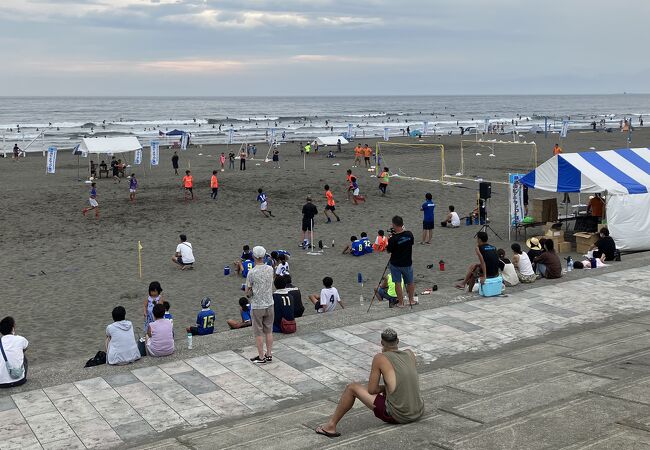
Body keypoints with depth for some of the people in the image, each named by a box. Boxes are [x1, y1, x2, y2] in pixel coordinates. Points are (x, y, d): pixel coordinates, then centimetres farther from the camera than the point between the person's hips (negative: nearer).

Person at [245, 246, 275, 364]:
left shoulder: (252, 272, -18)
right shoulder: (270, 269, -3)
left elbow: (247, 291, -9)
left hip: (257, 306, -5)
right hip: (269, 304, 5)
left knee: (258, 333, 6)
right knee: (269, 331, 15)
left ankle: (261, 357, 12)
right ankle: (269, 355, 22)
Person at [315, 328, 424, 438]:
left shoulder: (380, 358, -7)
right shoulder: (410, 354, 7)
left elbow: (371, 390, -4)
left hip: (397, 415, -5)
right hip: (418, 413, 6)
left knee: (352, 388, 7)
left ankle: (331, 425, 14)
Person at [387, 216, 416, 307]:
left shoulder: (393, 239, -24)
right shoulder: (409, 234, -13)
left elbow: (389, 251, -10)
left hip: (395, 264, -3)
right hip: (407, 263, 3)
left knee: (398, 283, 10)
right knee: (410, 282, 20)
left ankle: (401, 303, 16)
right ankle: (411, 300, 32)